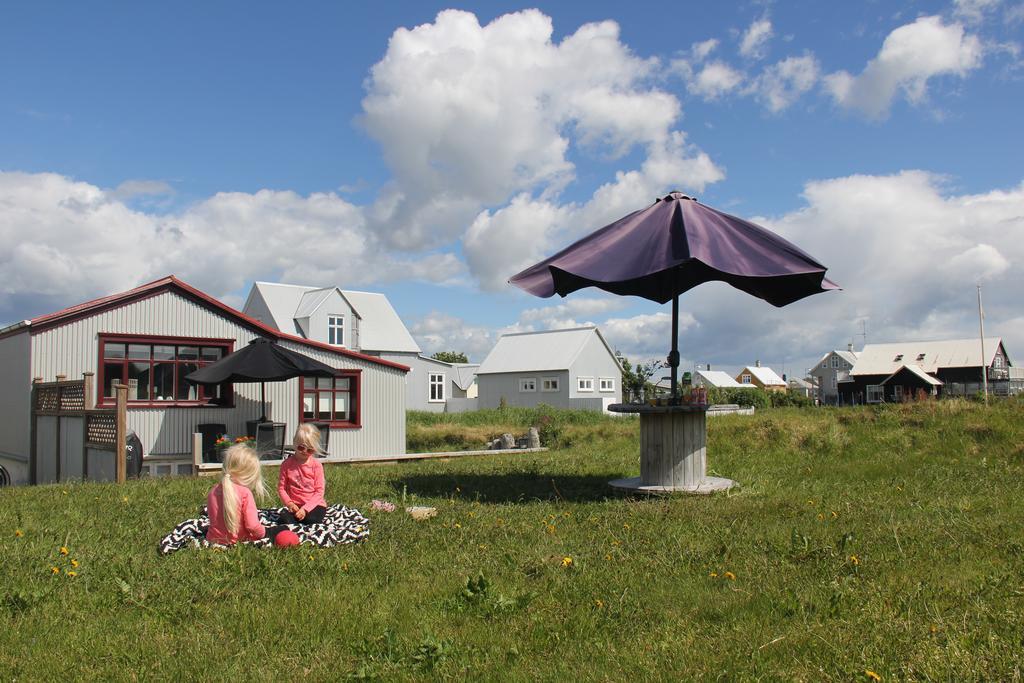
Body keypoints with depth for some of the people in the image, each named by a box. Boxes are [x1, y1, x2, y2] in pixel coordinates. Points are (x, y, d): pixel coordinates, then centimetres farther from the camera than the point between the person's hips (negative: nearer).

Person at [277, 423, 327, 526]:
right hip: (295, 505, 1)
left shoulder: (316, 465, -4)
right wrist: (289, 503, -16)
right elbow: (281, 488, 1)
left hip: (314, 504, -1)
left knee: (311, 519, -32)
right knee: (284, 519, -29)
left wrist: (305, 508, -18)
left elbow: (319, 491, -7)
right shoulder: (287, 464, 0)